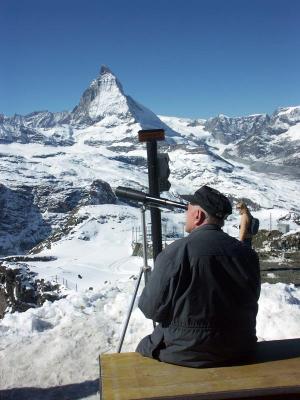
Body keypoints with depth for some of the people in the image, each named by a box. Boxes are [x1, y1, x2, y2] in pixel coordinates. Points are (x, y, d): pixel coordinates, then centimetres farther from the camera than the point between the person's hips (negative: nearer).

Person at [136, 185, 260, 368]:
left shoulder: (175, 252, -20)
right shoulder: (247, 253, -6)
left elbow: (152, 308, -14)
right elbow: (250, 301, 7)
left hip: (186, 354, -4)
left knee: (144, 348, 23)